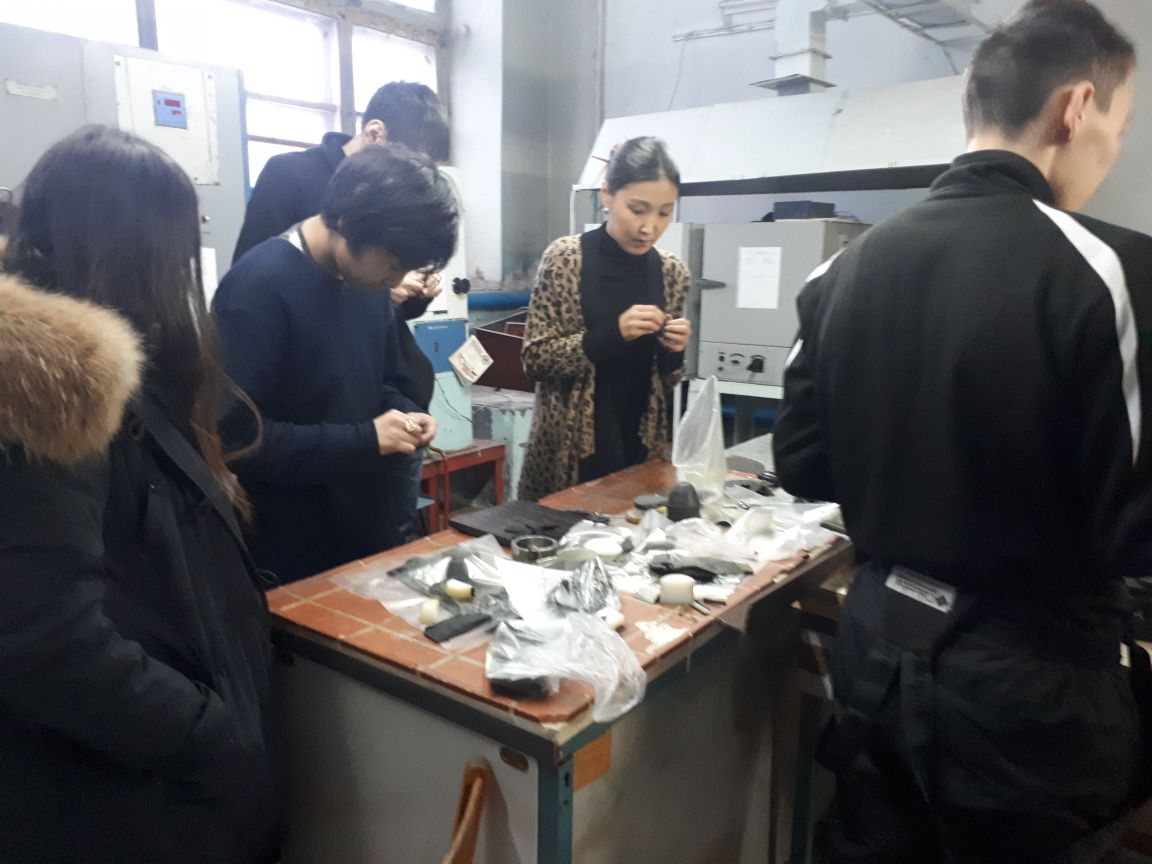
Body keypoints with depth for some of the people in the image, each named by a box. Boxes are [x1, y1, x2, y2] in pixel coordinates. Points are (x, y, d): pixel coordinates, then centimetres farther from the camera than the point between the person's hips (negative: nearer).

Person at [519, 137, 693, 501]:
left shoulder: (673, 273, 2)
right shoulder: (565, 257, -10)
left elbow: (665, 382, 9)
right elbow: (535, 359, -11)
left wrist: (673, 352, -12)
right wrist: (612, 333, -21)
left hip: (641, 447, 4)